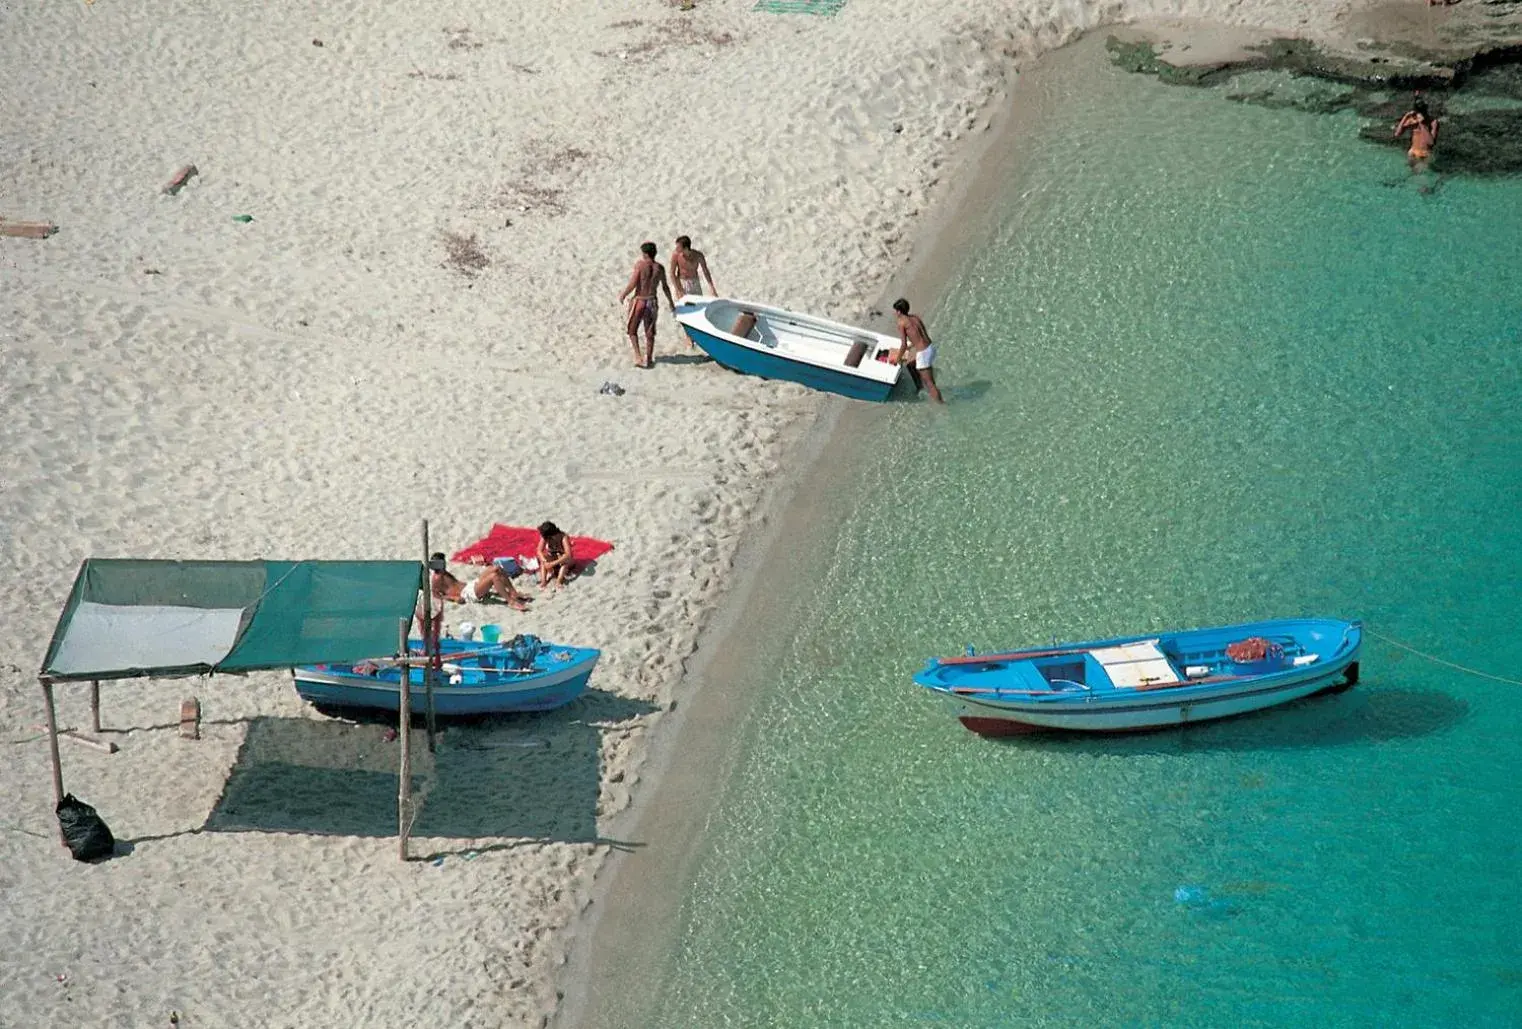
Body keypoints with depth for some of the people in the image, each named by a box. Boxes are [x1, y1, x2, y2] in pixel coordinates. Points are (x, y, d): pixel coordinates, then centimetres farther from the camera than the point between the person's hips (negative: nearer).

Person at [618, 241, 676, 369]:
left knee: (632, 330, 12)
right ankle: (649, 358, 21)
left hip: (639, 301, -4)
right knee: (650, 332, 16)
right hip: (652, 302, 4)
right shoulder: (659, 269, -2)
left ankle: (638, 357, 0)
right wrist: (671, 302, 19)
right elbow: (665, 287, 6)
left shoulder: (640, 265, -15)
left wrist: (622, 295, -1)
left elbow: (632, 285, -17)